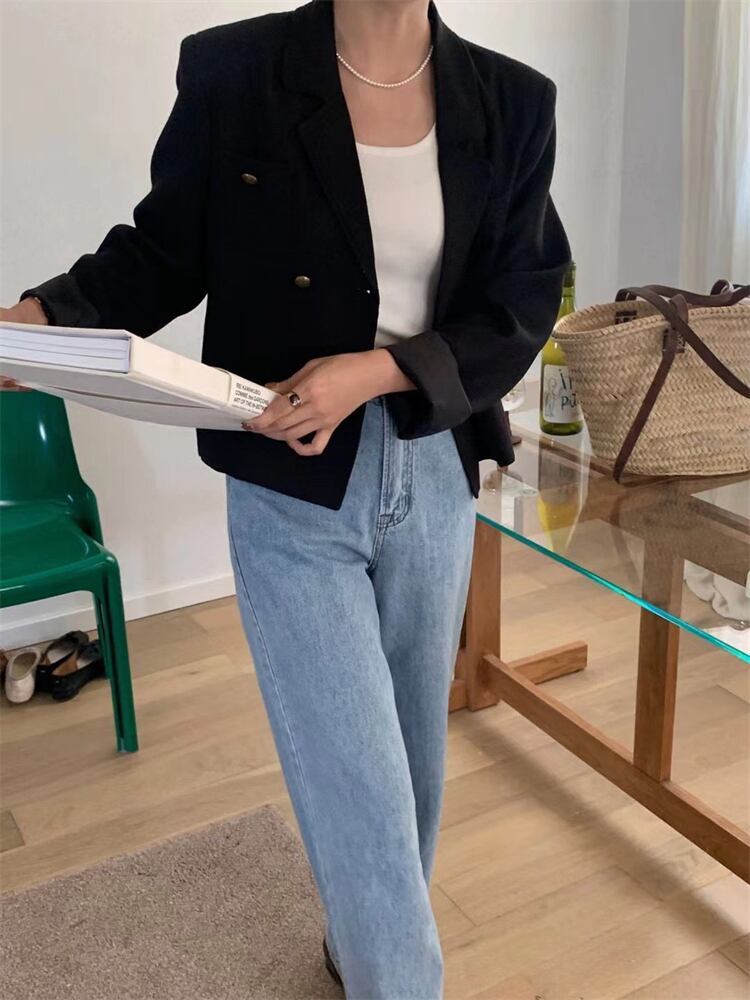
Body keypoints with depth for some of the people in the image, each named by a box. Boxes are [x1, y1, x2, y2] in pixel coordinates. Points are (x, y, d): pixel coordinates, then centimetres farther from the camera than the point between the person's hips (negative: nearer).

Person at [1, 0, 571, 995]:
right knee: (357, 785, -1)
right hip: (291, 490, -3)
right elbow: (165, 251, 0)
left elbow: (521, 304, -2)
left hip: (436, 478, 4)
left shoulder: (512, 101, -2)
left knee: (415, 748, 19)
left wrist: (376, 371, -17)